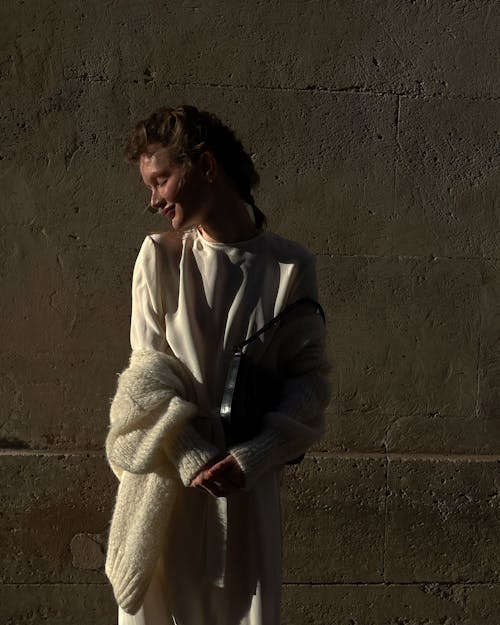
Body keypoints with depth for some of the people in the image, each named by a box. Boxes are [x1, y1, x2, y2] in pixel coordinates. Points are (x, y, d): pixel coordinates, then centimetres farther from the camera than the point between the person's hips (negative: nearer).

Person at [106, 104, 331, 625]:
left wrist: (250, 458, -14)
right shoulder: (159, 256, -1)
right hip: (166, 464, 1)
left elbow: (310, 376, -3)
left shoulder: (291, 265, -3)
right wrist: (191, 458, -14)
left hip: (249, 477, 0)